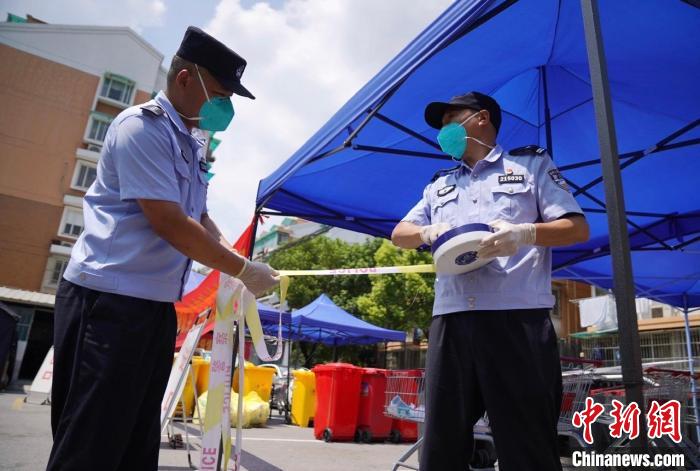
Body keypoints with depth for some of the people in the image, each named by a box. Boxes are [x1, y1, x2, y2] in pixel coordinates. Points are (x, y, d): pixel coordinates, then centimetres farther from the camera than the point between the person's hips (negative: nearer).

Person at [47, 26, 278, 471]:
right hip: (109, 300, -9)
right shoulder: (142, 127, -13)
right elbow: (170, 225, -20)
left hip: (157, 304, 9)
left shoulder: (193, 143, 14)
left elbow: (200, 218, 17)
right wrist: (242, 270, -13)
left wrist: (236, 258, 0)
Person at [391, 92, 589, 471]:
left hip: (517, 318, -3)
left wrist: (526, 233, -13)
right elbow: (399, 234, 20)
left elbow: (578, 227, 7)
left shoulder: (531, 164, 15)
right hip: (451, 321, 4)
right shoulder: (438, 186, 27)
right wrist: (428, 231, -3)